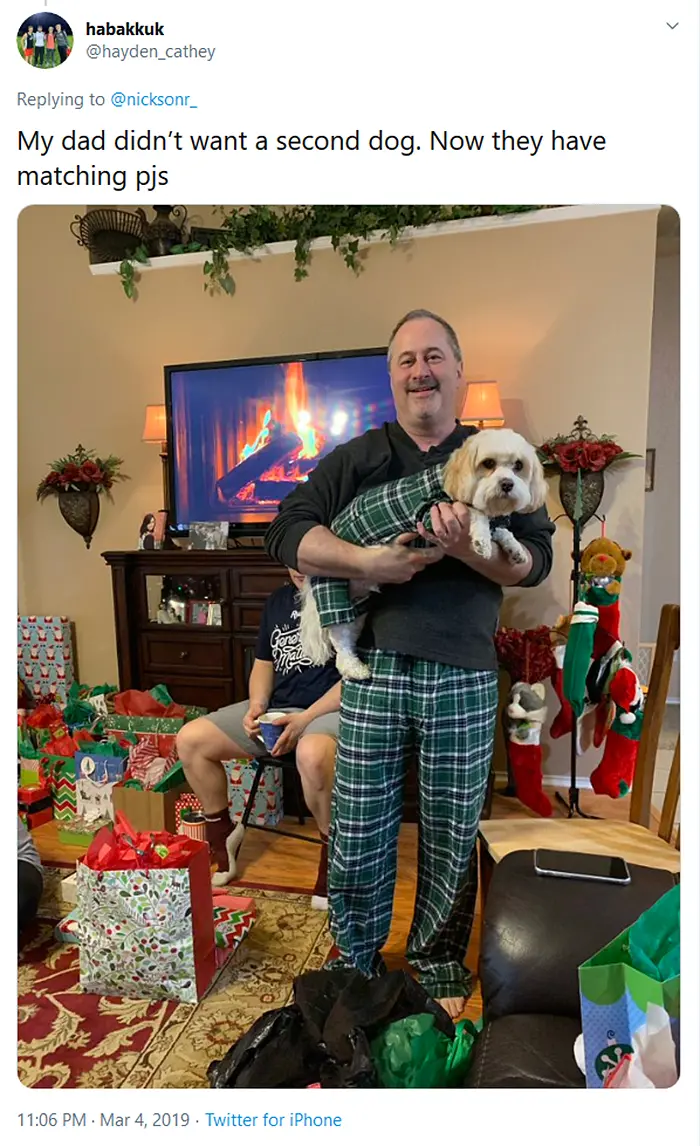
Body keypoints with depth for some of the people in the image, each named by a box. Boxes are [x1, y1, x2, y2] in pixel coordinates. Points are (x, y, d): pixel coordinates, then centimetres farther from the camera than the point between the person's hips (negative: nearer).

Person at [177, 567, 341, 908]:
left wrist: (307, 718, -20)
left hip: (330, 710, -7)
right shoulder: (277, 600, 15)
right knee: (190, 739, -7)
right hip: (274, 710, 7)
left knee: (312, 755, -41)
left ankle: (333, 854, -14)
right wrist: (257, 705, -2)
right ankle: (222, 842, 13)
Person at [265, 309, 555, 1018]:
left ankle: (439, 968, 36)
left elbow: (537, 560, 2)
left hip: (464, 676, 1)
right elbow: (286, 534, -1)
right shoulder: (355, 459, 9)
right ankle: (355, 965, 33)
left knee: (452, 836, 12)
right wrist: (364, 561, -16)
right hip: (374, 670, 0)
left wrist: (468, 549, -18)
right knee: (358, 832, 8)